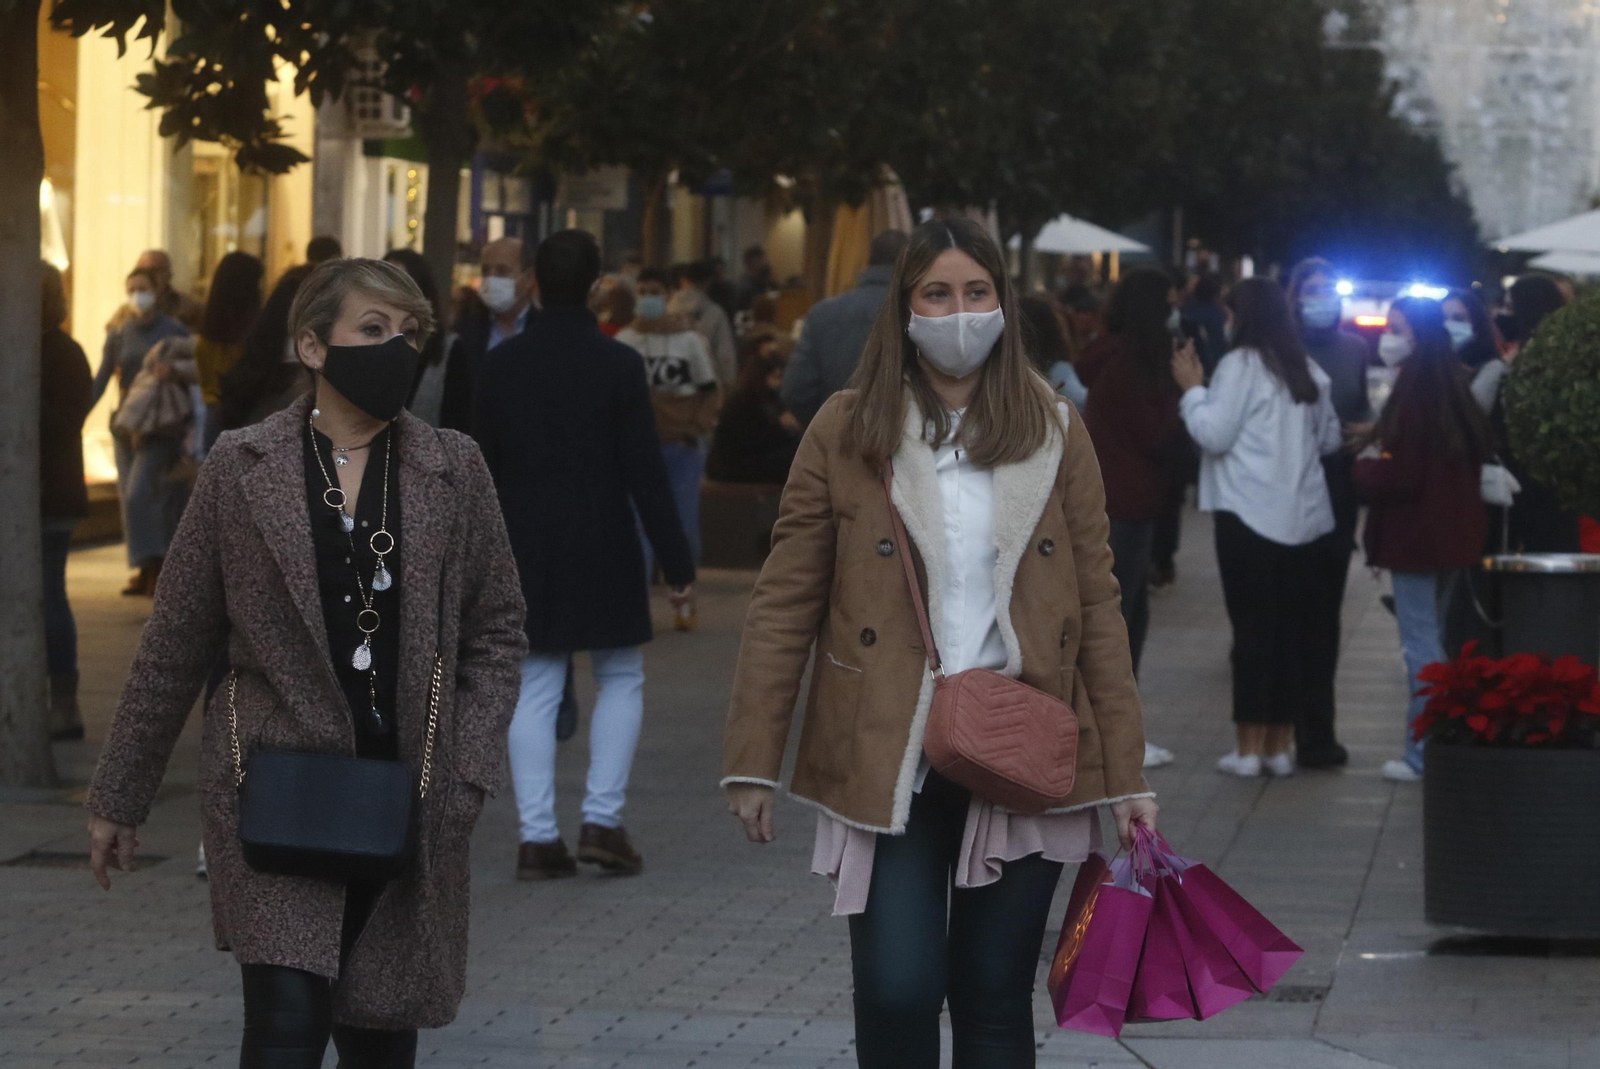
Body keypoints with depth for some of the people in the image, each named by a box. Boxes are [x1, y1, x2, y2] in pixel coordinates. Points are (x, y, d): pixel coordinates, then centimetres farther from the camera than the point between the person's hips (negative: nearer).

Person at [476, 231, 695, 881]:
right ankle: (602, 821, 1)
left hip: (527, 553, 3)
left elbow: (485, 468, 7)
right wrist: (676, 561, -6)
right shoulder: (618, 365, -9)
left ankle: (538, 836, 2)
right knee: (621, 682, 11)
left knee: (535, 692, 6)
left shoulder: (503, 365, 1)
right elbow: (644, 471, -10)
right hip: (603, 552, -3)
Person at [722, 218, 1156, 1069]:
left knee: (994, 1001, 7)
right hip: (888, 766, -1)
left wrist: (1126, 776, 3)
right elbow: (784, 603, 1)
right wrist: (751, 764, -2)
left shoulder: (1054, 432, 6)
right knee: (897, 995, -10)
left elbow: (1096, 608, 6)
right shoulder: (847, 430, 0)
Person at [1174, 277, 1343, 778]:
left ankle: (1250, 747, -1)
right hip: (1305, 516, 5)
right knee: (1292, 628, 8)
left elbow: (1214, 434, -12)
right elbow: (1331, 439, 19)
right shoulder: (1309, 371, 10)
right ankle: (1280, 745, 12)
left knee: (1253, 627, -2)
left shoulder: (1241, 365, -9)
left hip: (1250, 516, -5)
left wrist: (1192, 389, 0)